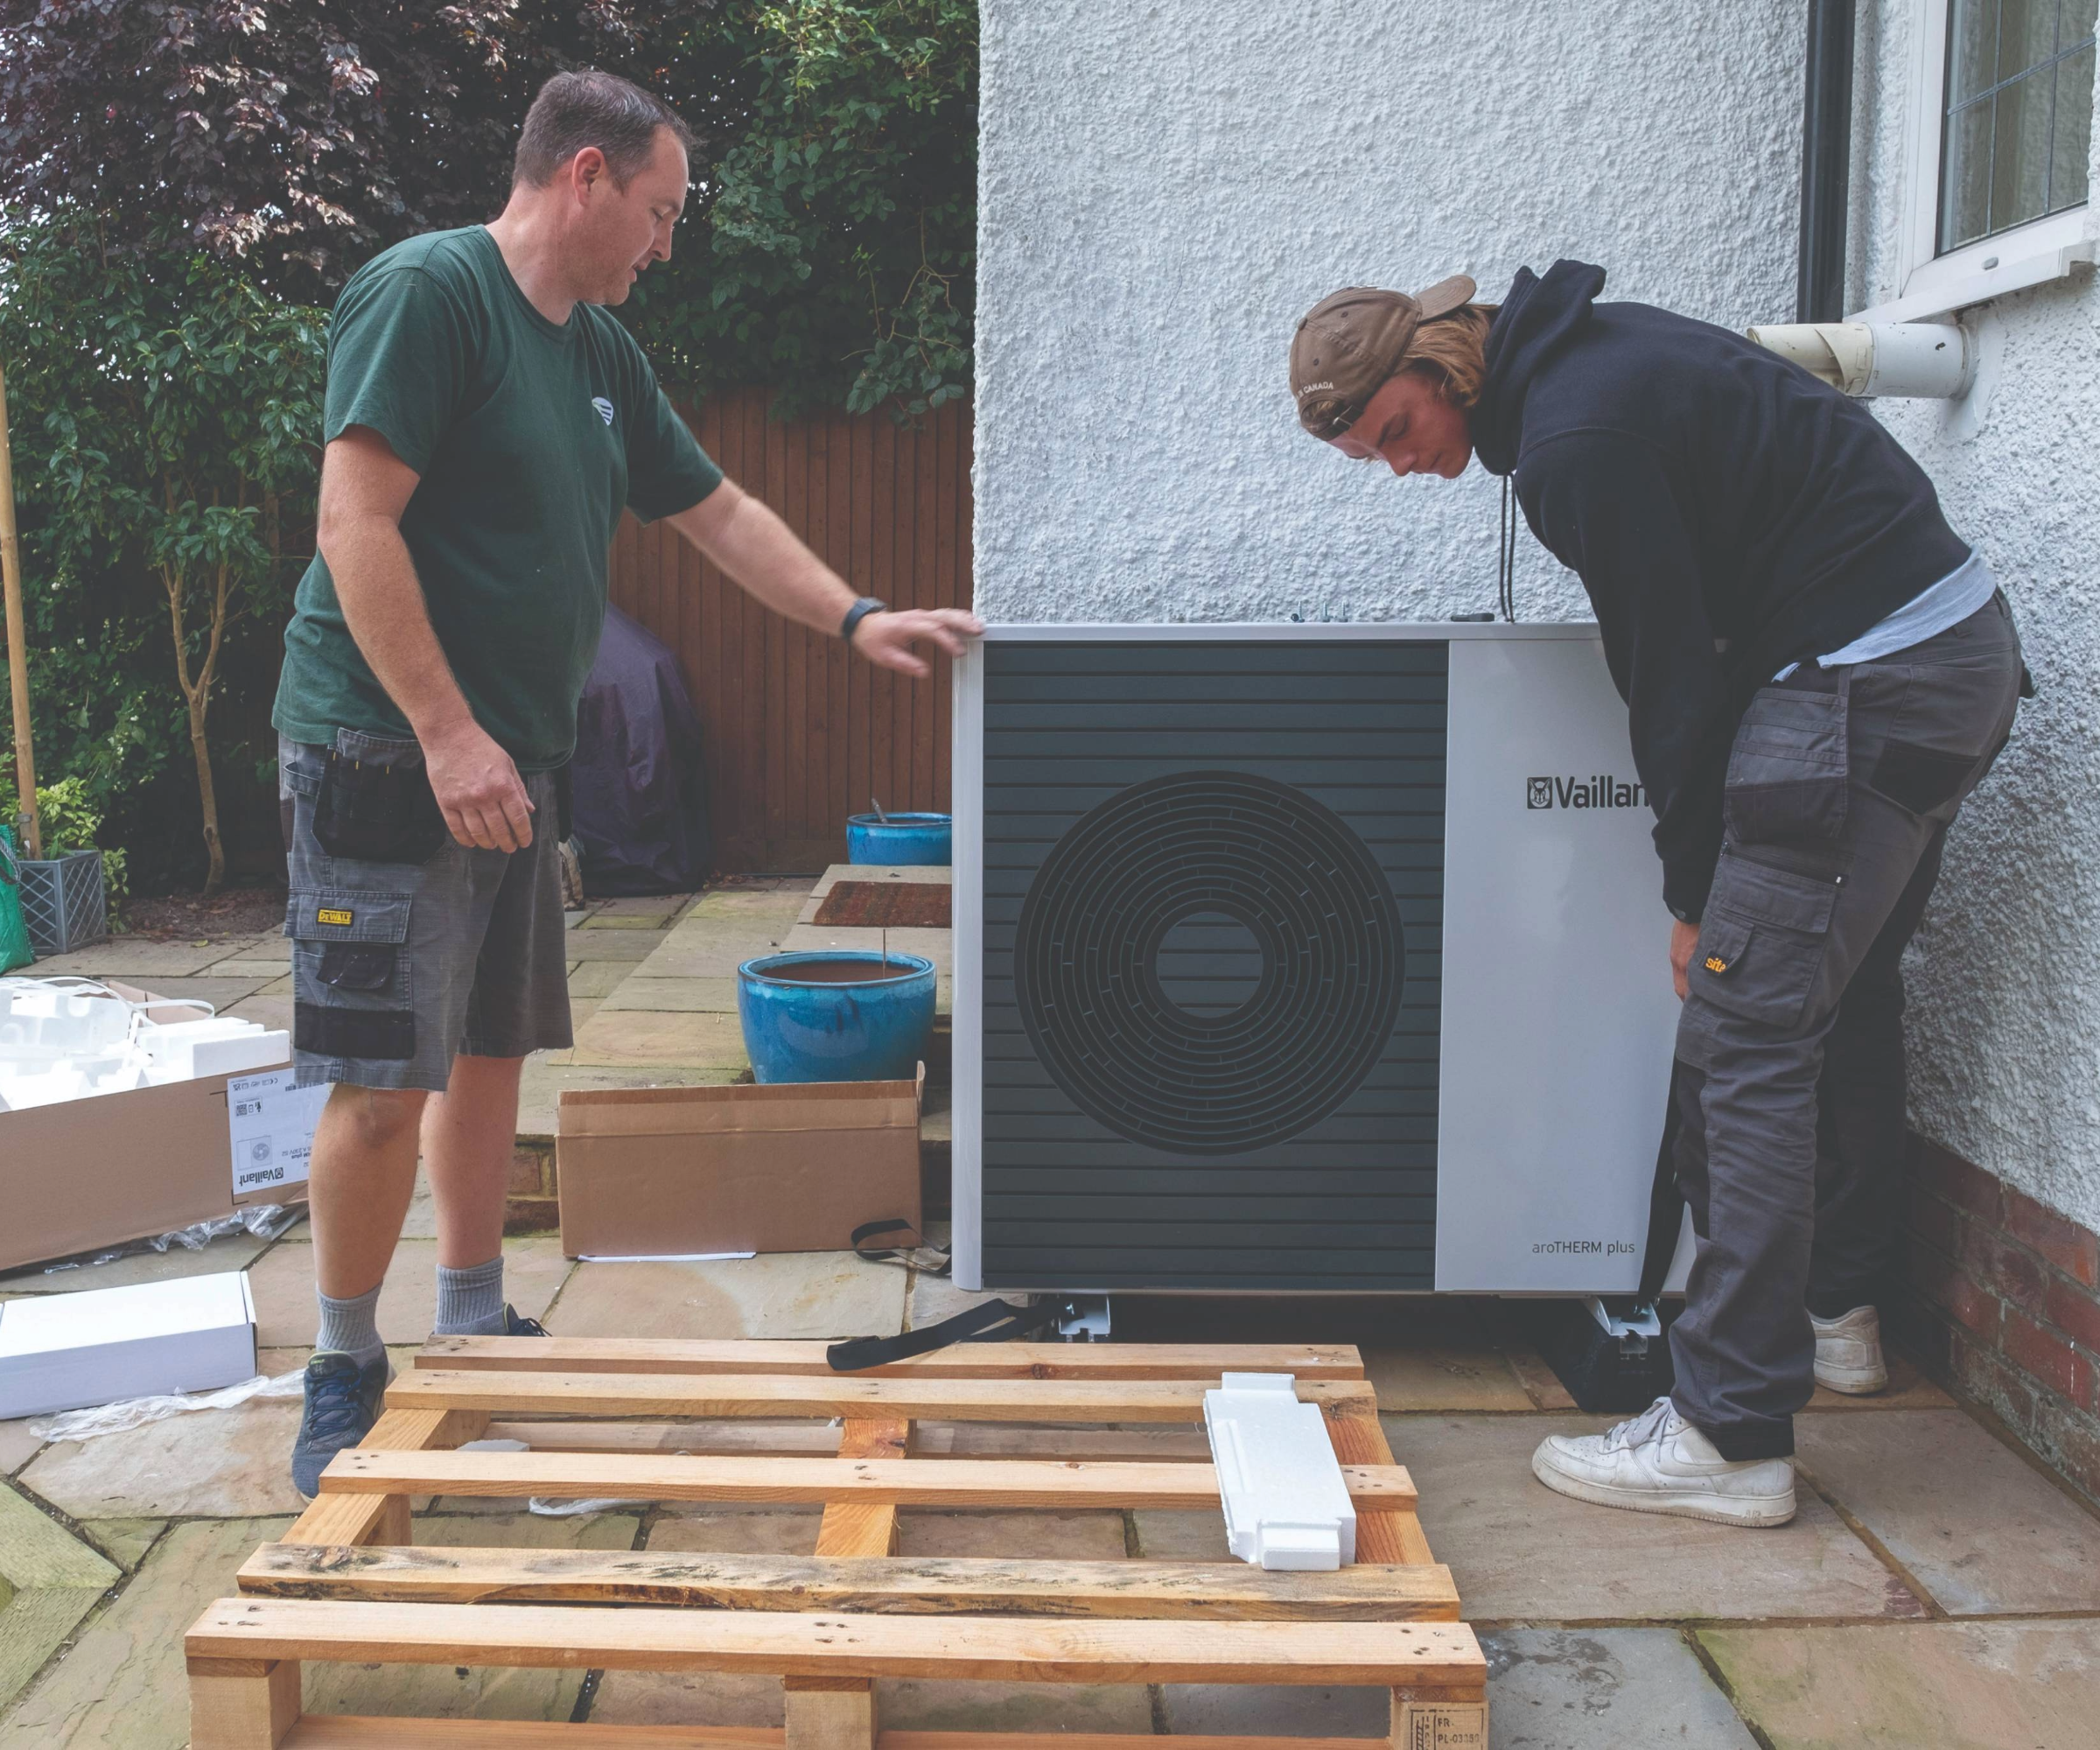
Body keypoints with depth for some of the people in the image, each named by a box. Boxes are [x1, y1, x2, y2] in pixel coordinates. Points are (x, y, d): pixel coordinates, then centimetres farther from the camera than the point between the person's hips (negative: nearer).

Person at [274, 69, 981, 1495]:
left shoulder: (605, 353, 16)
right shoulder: (430, 291, -11)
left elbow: (720, 513, 23)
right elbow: (357, 523, -19)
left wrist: (858, 619, 15)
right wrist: (447, 732, -23)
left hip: (512, 761, 9)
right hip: (393, 756, -9)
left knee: (493, 1055, 14)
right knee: (386, 1083, -7)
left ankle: (475, 1332, 26)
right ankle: (345, 1379, 10)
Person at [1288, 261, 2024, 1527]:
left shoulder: (1577, 437, -19)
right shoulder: (1585, 351, 12)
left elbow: (1674, 672, -16)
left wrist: (1698, 896, -7)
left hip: (1872, 687, -11)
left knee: (1746, 1035, -9)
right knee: (1846, 1001, 22)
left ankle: (1732, 1436, -5)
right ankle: (1837, 1311, 38)